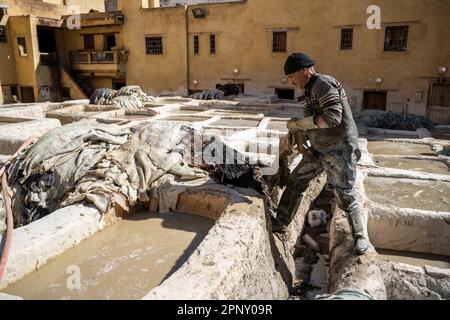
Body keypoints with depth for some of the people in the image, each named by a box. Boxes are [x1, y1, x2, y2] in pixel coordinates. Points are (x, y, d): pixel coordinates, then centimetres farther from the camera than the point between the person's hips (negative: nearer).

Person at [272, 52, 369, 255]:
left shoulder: (324, 84, -17)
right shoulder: (312, 89, 12)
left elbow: (333, 116, -29)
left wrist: (300, 123, -21)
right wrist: (300, 130, 5)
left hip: (339, 150, -9)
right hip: (319, 149, 9)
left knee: (345, 197, 0)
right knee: (294, 183, 10)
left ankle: (360, 237, 20)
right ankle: (280, 224, 22)